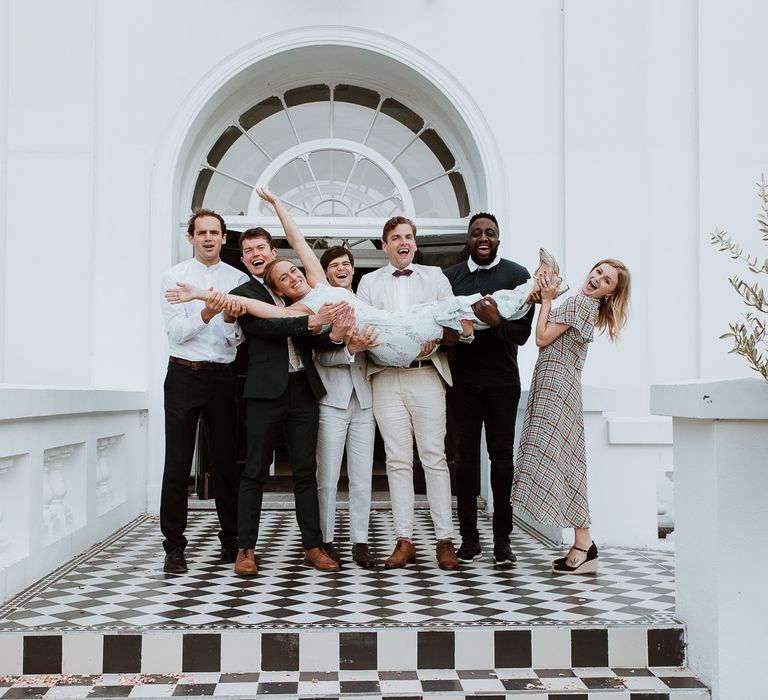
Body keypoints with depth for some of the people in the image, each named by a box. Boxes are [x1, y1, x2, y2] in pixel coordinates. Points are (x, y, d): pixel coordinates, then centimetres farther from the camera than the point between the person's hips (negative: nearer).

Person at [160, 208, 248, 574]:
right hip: (184, 375, -2)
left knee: (226, 461, 7)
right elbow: (176, 331, -6)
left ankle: (231, 539, 18)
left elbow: (236, 341, 4)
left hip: (222, 376, 2)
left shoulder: (237, 279, 7)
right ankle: (174, 546, 6)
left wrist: (230, 319, -18)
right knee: (178, 463, -2)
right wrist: (206, 314, -23)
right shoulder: (174, 276, 3)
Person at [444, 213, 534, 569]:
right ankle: (469, 537, 12)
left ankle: (502, 539, 7)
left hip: (502, 380, -2)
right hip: (462, 380, 2)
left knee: (502, 457, 0)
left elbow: (523, 333, -4)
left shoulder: (517, 275, 2)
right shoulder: (449, 277, 10)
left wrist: (496, 321, -22)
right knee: (465, 457, 5)